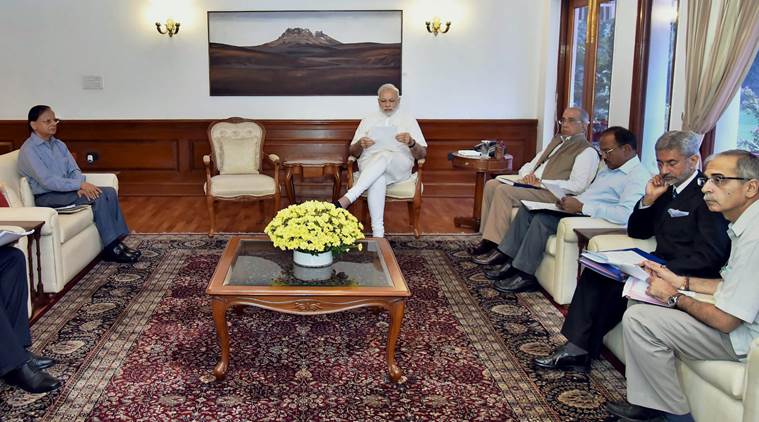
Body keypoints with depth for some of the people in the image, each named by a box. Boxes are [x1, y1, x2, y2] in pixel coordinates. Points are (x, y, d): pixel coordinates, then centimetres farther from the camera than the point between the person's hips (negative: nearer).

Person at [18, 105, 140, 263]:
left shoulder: (58, 144, 11)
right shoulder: (28, 150, -13)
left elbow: (74, 170, 7)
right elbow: (47, 181, -22)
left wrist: (80, 186, -15)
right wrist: (80, 185, -25)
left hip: (66, 189, 8)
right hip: (47, 198, -7)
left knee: (110, 192, -13)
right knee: (98, 196, -25)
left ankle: (117, 241, -12)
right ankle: (111, 248, -22)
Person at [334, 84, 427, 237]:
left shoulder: (409, 121, 17)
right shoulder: (368, 121, 22)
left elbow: (422, 154, 9)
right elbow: (353, 152, 16)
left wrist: (411, 143, -15)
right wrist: (360, 144, -9)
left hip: (400, 166, -1)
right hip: (369, 163, 1)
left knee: (384, 156, -39)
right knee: (377, 179, -39)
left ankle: (345, 200, -49)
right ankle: (377, 233, -44)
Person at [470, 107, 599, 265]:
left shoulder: (587, 151, -3)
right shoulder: (557, 140, 24)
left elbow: (577, 186, -16)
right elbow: (531, 164, 25)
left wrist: (541, 183, -17)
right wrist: (527, 175, 0)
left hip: (551, 194, -9)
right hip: (530, 185, 9)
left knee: (504, 191, -25)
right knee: (491, 184, -7)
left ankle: (497, 247, -22)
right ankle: (487, 239, -8)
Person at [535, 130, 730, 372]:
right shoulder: (668, 189, 14)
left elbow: (709, 256, -21)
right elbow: (636, 232, 18)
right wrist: (649, 200, 1)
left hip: (687, 276, -9)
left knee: (619, 283, -24)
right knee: (595, 271, -8)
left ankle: (583, 349, -3)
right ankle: (576, 347, -14)